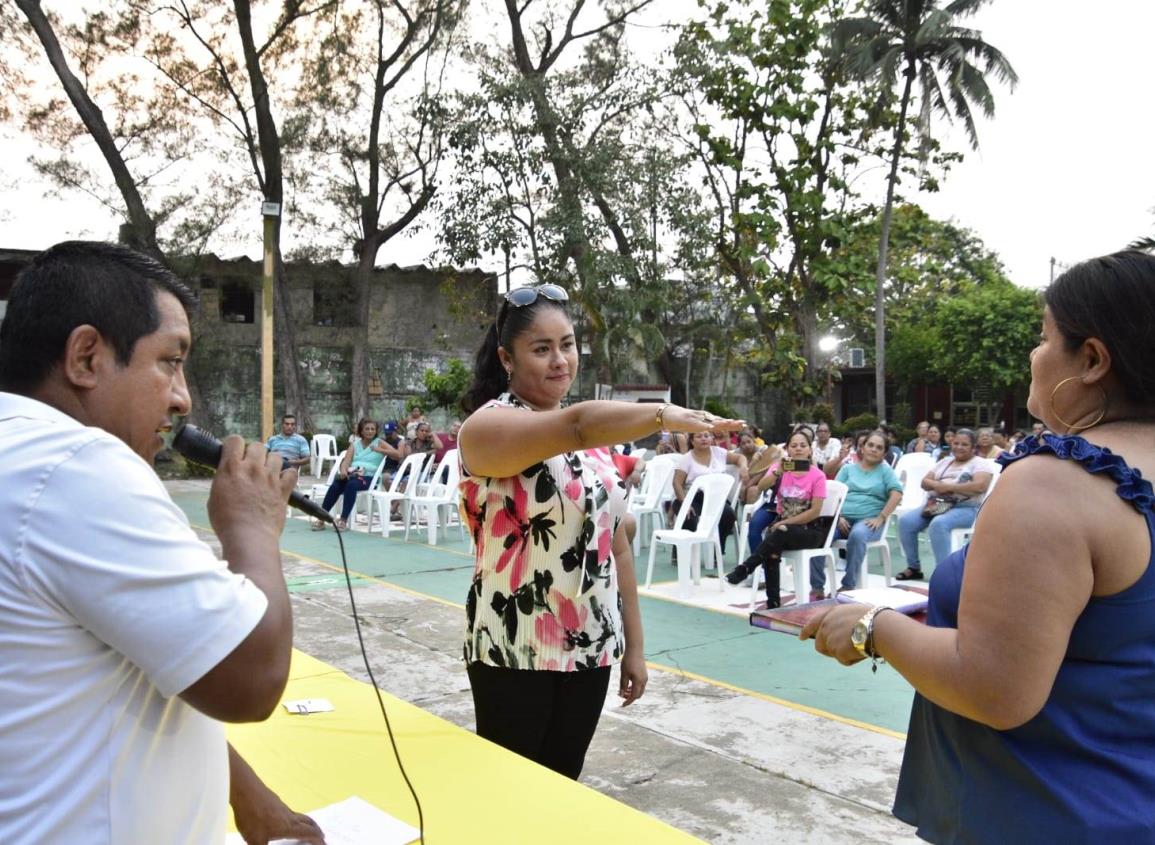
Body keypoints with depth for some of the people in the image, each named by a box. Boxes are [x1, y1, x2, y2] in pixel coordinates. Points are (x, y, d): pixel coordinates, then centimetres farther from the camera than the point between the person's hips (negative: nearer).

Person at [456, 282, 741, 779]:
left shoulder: (595, 438, 8)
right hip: (513, 654, -5)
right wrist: (665, 416, -49)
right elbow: (576, 425, -35)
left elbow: (615, 544, 11)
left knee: (563, 787, 15)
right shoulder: (487, 426, -14)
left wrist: (634, 644, 11)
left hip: (590, 650, 6)